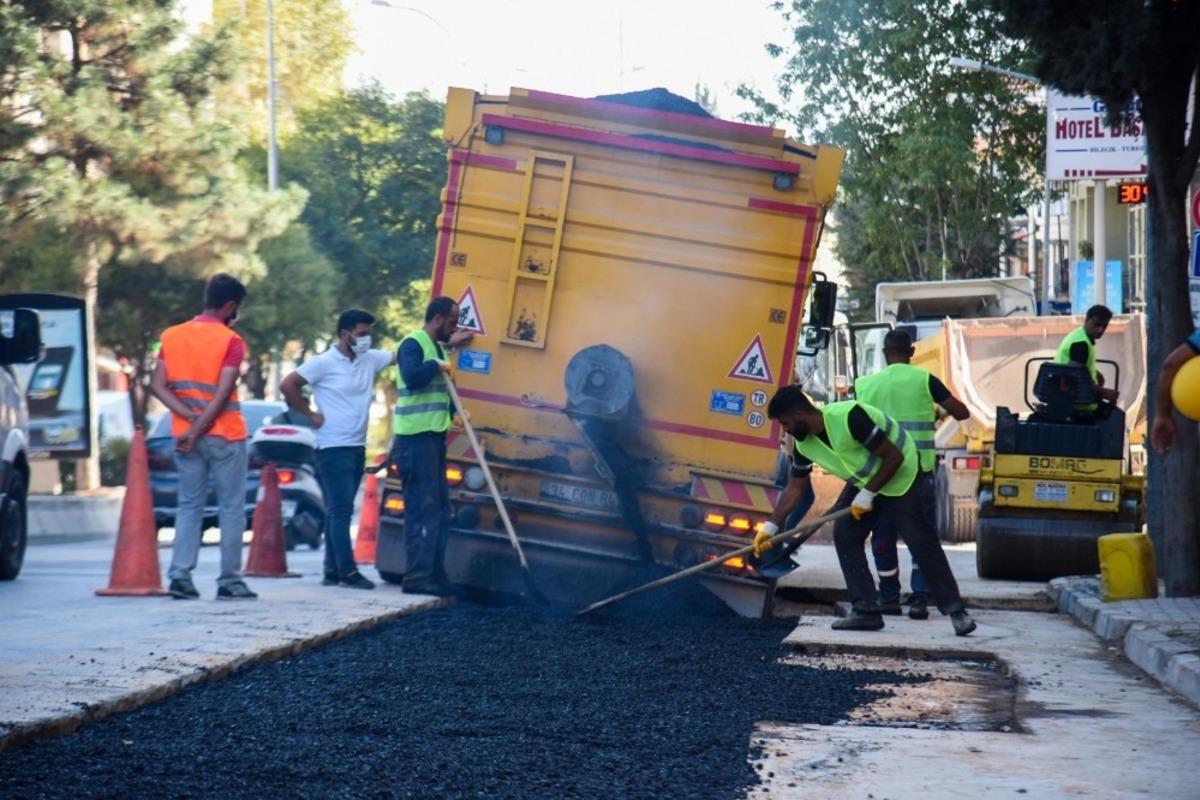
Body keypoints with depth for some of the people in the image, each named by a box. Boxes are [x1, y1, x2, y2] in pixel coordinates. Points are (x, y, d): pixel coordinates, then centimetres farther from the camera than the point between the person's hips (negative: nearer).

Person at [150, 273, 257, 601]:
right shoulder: (231, 341, -9)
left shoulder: (172, 336, 6)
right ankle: (230, 581, 3)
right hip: (224, 437, -5)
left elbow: (158, 386, -1)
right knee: (231, 508, 4)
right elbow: (222, 394, -17)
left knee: (189, 506, 11)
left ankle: (180, 575, -2)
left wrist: (190, 418, -8)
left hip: (184, 436, 5)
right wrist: (198, 430, -15)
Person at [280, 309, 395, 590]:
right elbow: (287, 385, -11)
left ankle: (332, 572, 13)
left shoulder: (371, 360, 9)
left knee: (338, 511, 10)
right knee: (341, 510, -9)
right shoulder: (325, 363, -9)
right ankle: (348, 572, -12)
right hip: (333, 448, -7)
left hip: (357, 448, 7)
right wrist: (311, 414, -8)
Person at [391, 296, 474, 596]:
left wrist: (456, 410, 9)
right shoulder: (413, 344, -9)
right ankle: (417, 577, -10)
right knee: (422, 506, -11)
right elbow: (411, 377, -27)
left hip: (434, 436, 10)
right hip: (416, 437, -10)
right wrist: (437, 365, -14)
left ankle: (434, 574, 16)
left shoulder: (438, 347, 20)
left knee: (439, 507, 11)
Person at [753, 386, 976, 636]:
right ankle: (866, 611, -3)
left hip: (899, 474, -8)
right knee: (844, 535, -6)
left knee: (921, 542, -10)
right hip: (863, 481, 8)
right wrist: (771, 525, -2)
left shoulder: (849, 417, -33)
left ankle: (956, 610, -2)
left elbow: (894, 457, -27)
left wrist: (868, 494, -24)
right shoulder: (803, 444, -8)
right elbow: (796, 488, 4)